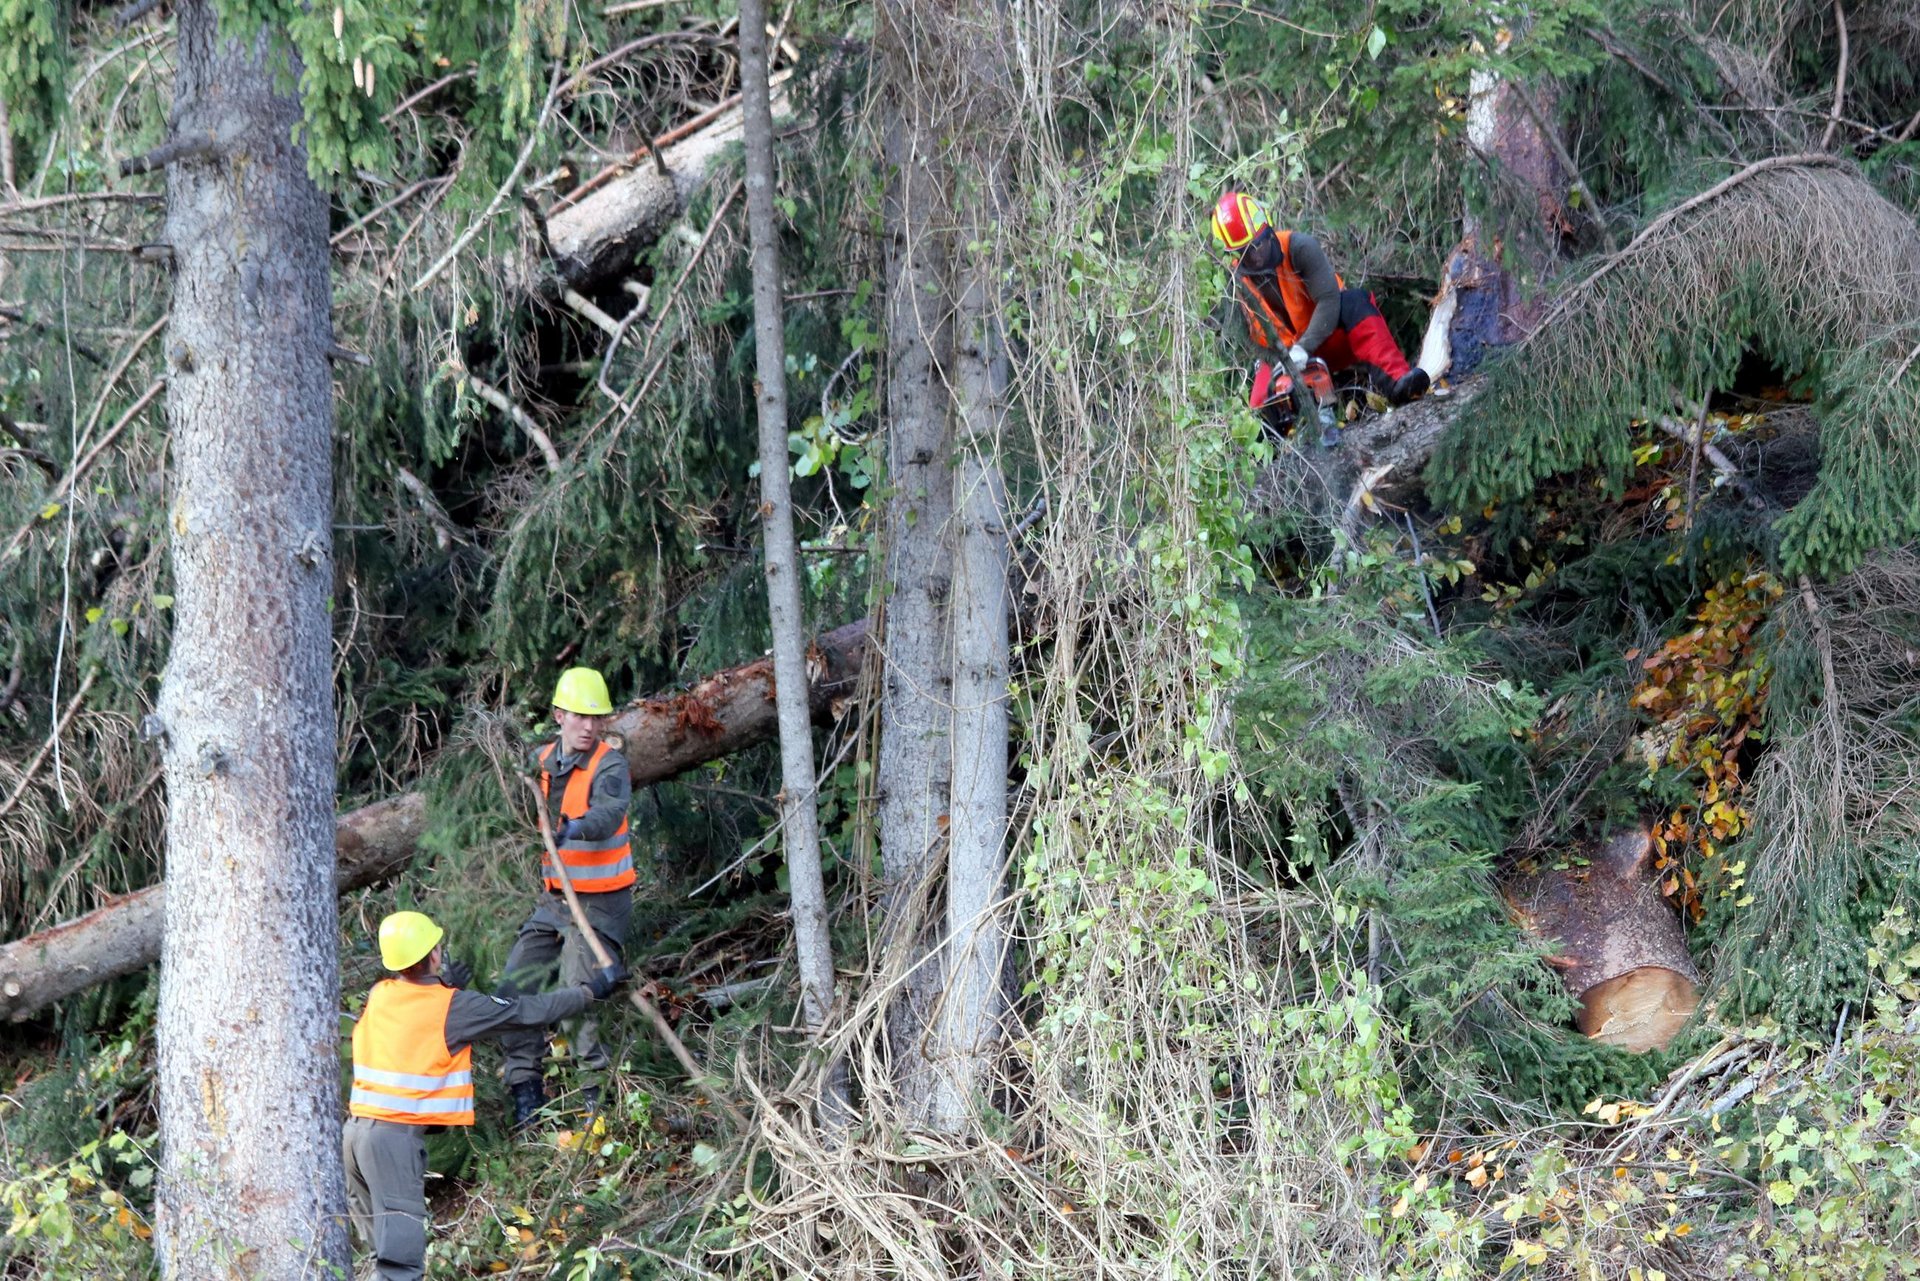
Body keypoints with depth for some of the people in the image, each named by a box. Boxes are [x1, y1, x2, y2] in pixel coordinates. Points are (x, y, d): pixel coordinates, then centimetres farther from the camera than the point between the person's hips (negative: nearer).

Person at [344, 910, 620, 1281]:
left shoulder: (378, 995, 9)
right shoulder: (454, 1007, -7)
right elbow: (528, 1012, 1)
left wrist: (442, 986, 39)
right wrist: (591, 990, 13)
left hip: (357, 1128, 7)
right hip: (397, 1136, -7)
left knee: (384, 1243, 16)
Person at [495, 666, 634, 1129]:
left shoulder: (609, 765, -14)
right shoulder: (540, 761, 5)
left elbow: (610, 814, -36)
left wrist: (576, 828, -53)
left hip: (599, 900, -7)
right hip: (553, 898, 7)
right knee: (516, 986, 2)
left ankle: (598, 1089, -1)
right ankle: (526, 1089, 12)